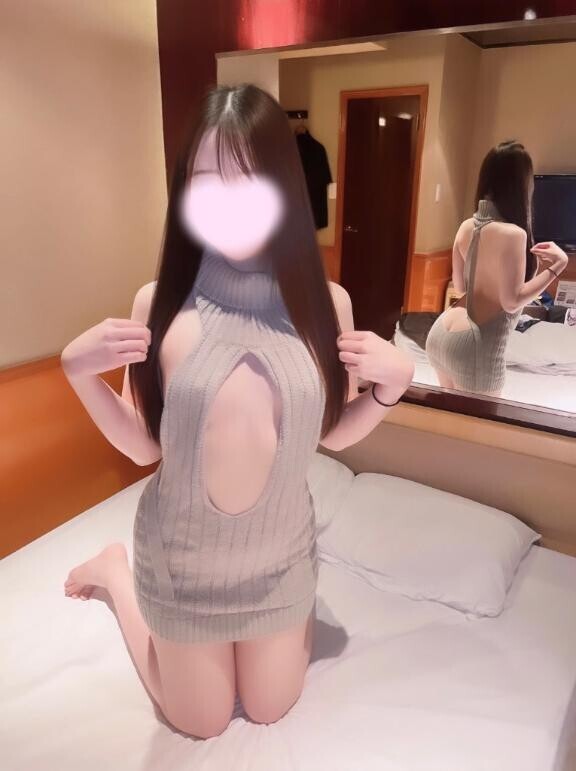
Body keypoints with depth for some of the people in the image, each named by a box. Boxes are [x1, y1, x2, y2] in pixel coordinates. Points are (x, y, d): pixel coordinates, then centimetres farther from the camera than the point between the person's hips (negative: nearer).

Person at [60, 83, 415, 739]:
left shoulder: (326, 302, -13)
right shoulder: (160, 303, -17)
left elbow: (332, 435, -1)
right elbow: (143, 446, -8)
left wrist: (393, 384, -17)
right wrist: (79, 371, -21)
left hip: (281, 553, 2)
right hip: (183, 555, -2)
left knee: (271, 710, 26)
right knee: (201, 723, 23)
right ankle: (115, 570, 39)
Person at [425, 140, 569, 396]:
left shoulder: (467, 226, 4)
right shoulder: (512, 233, -17)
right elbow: (512, 301, -16)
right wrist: (557, 265, -10)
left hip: (441, 335, 8)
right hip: (476, 348, -7)